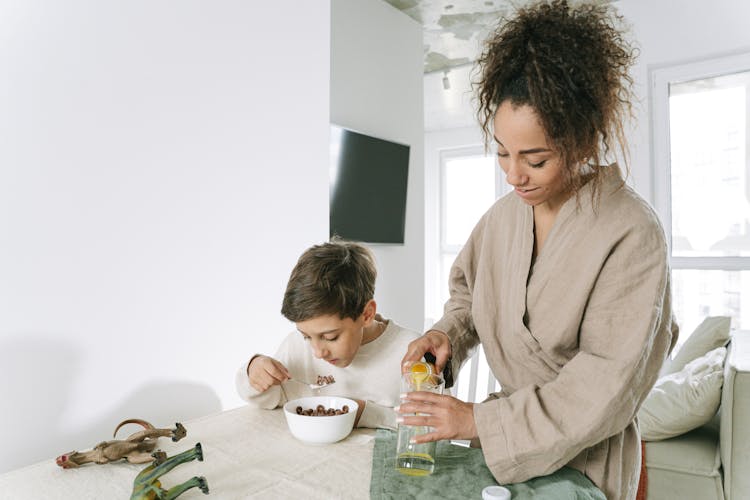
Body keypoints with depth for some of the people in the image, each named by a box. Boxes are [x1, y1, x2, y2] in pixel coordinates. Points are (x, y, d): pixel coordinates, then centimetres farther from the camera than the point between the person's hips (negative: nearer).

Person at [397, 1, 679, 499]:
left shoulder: (631, 234, -24)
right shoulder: (505, 213, -6)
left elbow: (607, 385, -24)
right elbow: (470, 287, 9)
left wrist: (481, 420, -24)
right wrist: (447, 332, -12)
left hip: (586, 456, -5)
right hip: (506, 436, 5)